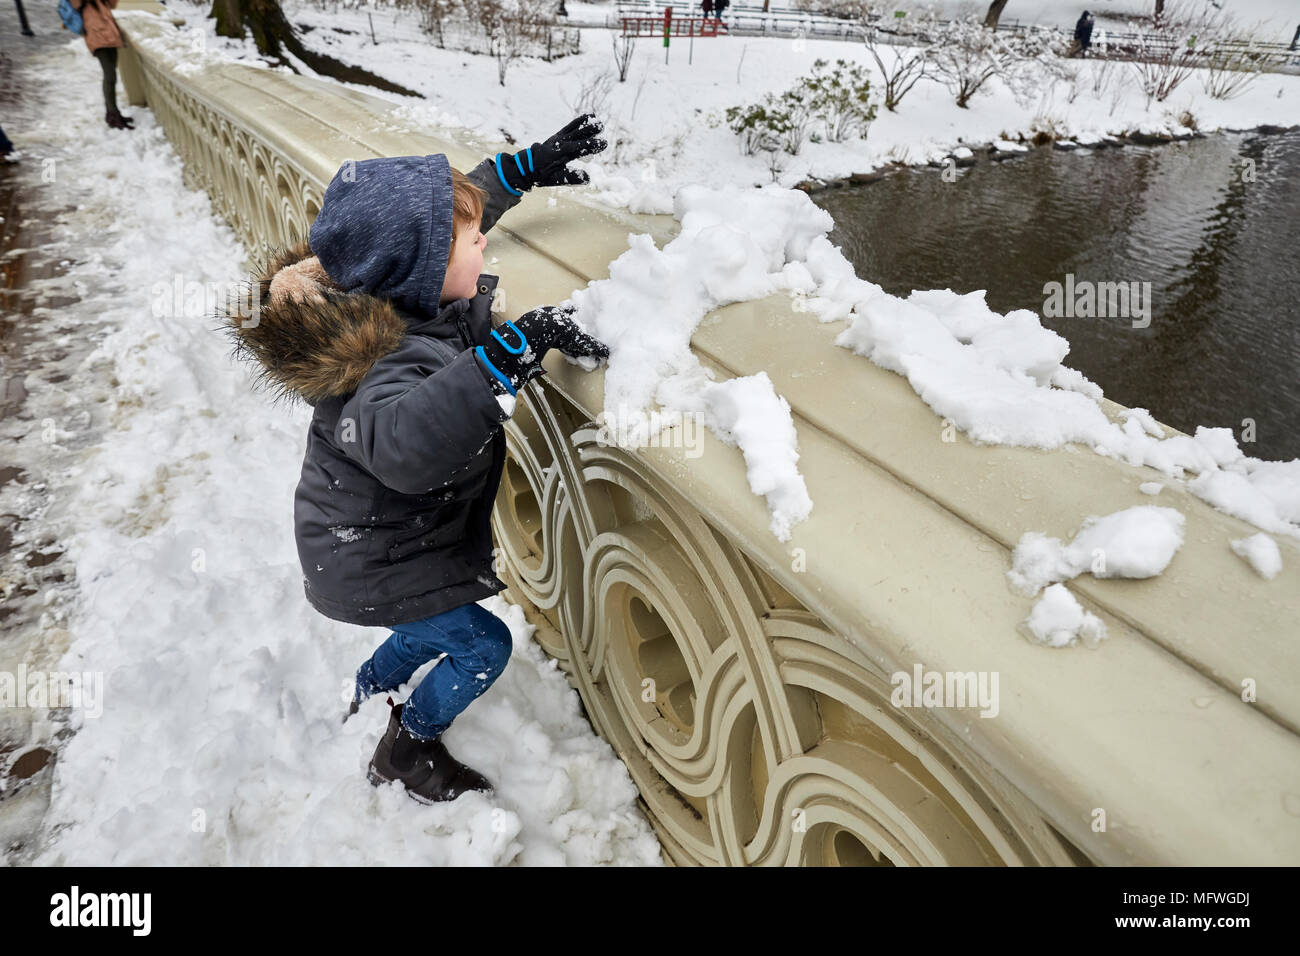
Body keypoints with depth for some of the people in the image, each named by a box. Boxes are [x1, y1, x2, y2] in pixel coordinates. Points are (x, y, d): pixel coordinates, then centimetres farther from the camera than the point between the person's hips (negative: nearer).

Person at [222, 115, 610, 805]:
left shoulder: (400, 295, -11)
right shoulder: (394, 360, -39)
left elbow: (466, 198, 7)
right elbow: (403, 443, -62)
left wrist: (532, 164, 8)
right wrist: (512, 349, -63)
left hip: (387, 534, 9)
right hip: (369, 565, -9)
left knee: (439, 624, 29)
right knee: (483, 645, 7)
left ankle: (366, 700, 54)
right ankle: (404, 753, 31)